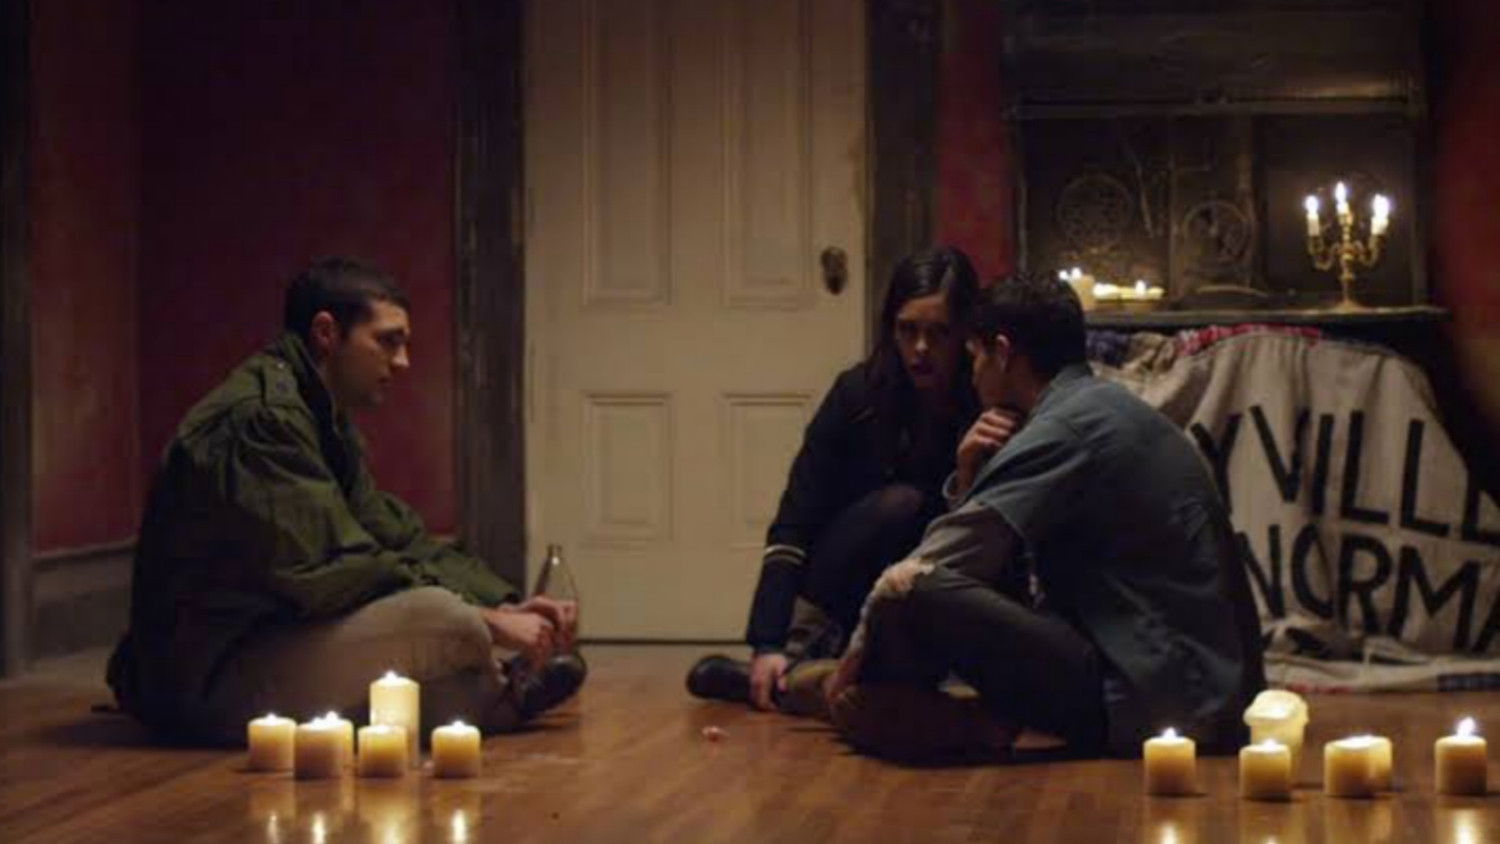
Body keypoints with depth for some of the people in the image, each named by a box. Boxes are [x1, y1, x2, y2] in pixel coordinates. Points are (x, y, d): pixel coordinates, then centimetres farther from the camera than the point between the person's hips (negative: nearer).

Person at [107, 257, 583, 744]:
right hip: (210, 679, -11)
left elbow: (397, 536, 14)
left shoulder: (325, 422, 17)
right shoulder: (260, 416, -17)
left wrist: (507, 605, -1)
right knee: (444, 617, -27)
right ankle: (496, 696, 1)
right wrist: (490, 622, -19)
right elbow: (333, 571, -23)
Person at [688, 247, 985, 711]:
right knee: (899, 504, -27)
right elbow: (793, 525, -14)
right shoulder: (860, 393, -11)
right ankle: (805, 647, -23)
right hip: (840, 595, -1)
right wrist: (768, 645, -24)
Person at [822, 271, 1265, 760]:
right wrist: (971, 476, 8)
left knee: (911, 596, -24)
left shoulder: (1065, 430, -12)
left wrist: (856, 656, -1)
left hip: (1153, 698, -11)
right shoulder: (1110, 409, 19)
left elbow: (915, 576, -14)